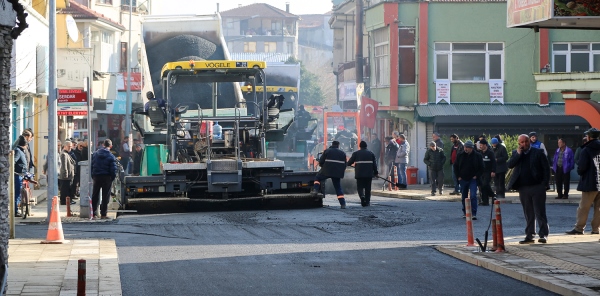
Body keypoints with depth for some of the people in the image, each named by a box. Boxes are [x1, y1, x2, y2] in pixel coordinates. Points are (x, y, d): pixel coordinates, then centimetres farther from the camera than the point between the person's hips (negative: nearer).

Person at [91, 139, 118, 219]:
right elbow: (113, 169, -11)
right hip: (106, 177, -3)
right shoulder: (111, 156, -9)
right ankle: (103, 214, 1)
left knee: (95, 195, 12)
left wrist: (93, 176, 9)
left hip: (96, 177, 3)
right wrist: (112, 178, 1)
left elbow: (91, 166, 4)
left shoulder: (95, 154, 3)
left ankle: (94, 213, 11)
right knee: (105, 196, 3)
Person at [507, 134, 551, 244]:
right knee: (528, 214, 9)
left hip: (537, 187, -4)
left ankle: (543, 235, -1)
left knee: (540, 212, -3)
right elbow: (510, 165, -3)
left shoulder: (538, 152, 0)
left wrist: (544, 184, -9)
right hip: (523, 188, 4)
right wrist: (518, 154, -10)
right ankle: (529, 235, 13)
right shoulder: (516, 153, 11)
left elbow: (546, 168, -2)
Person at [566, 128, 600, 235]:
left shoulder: (586, 150, -11)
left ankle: (579, 228, 0)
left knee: (583, 207, -1)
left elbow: (582, 167, -14)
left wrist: (579, 172, 7)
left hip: (590, 183, -6)